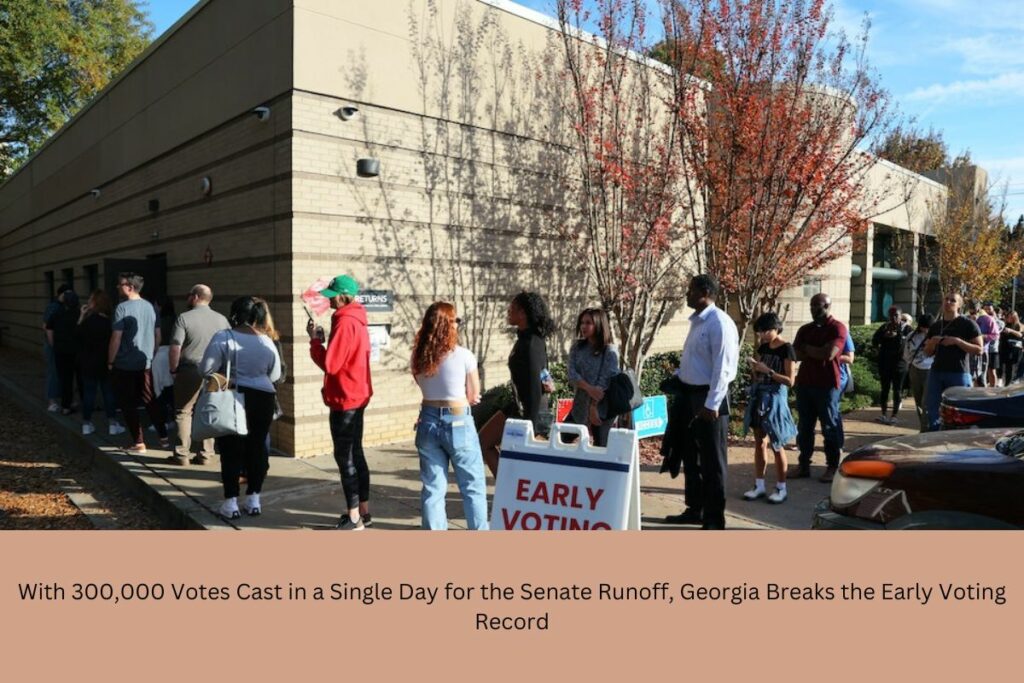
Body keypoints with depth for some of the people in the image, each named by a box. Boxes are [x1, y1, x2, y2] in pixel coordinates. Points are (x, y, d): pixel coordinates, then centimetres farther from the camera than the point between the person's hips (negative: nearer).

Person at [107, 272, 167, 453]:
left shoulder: (123, 308, -12)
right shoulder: (150, 306, 5)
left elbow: (116, 338, -14)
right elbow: (158, 335, 10)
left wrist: (110, 361, -5)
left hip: (125, 365, -5)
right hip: (146, 364, 5)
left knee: (129, 405, 4)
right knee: (150, 401, 14)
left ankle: (139, 443, 6)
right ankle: (163, 437, 13)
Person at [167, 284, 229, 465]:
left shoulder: (184, 318, -7)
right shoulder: (221, 319, 5)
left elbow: (175, 348, -13)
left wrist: (173, 369, 0)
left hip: (189, 371, -3)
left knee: (183, 412, 6)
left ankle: (181, 454, 8)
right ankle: (205, 454, 12)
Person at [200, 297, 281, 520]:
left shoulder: (223, 338, -9)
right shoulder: (266, 342, 1)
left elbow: (205, 370, -11)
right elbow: (275, 375, 9)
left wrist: (226, 373, 10)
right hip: (262, 399, 3)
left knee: (231, 449, 6)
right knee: (257, 447, 11)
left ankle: (231, 502, 8)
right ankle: (254, 499, 16)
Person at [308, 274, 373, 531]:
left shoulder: (345, 323, -18)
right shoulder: (357, 320, 11)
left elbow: (330, 364, -20)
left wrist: (315, 339, -8)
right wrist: (323, 340, 5)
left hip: (344, 399, -10)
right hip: (357, 395, 10)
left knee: (344, 456, -2)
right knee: (355, 453, 15)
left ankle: (354, 517, 4)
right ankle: (363, 511, 23)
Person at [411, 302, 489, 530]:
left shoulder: (418, 358, 0)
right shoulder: (464, 356, -12)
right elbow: (473, 397, -4)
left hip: (428, 422, 4)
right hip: (458, 423, -4)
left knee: (433, 487, 11)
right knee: (473, 486, 10)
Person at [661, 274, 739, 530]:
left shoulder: (720, 323, -17)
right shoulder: (697, 321, 12)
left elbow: (722, 367, -21)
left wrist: (711, 404, -23)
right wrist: (677, 376, 9)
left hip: (708, 398, -10)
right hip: (689, 394, 10)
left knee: (712, 461, 3)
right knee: (690, 456, 19)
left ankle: (714, 519, 16)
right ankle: (694, 509, 34)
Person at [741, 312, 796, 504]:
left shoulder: (786, 349, -10)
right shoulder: (763, 347, 10)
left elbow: (790, 381, -14)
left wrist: (768, 371, -20)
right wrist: (754, 368, -6)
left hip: (775, 398, -7)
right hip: (759, 396, 7)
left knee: (776, 445, 0)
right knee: (759, 442, 8)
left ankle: (781, 489, 10)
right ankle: (759, 486, 15)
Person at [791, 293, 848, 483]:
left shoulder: (837, 328, -6)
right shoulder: (805, 329, 12)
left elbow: (828, 354, -18)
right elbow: (795, 354, 1)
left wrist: (807, 348, -4)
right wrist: (817, 353, -10)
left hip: (827, 385, -5)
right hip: (804, 384, 6)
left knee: (829, 428, 4)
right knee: (804, 427, 8)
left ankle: (832, 467, 13)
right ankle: (803, 465, 15)